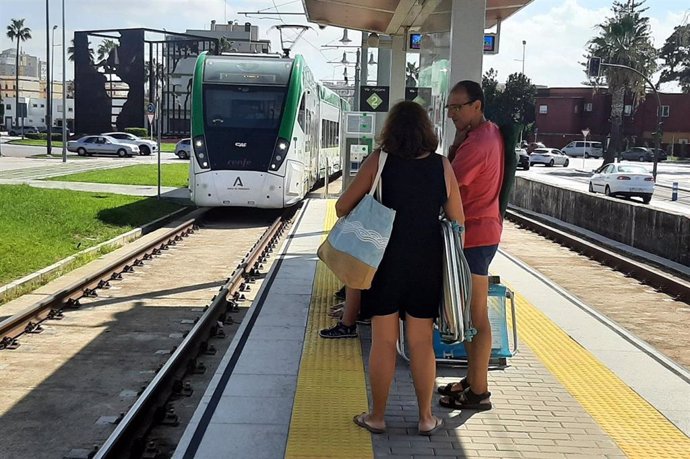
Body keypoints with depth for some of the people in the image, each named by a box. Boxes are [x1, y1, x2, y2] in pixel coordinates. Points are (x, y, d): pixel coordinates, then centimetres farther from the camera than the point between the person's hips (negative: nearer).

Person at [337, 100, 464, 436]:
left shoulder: (378, 161, -8)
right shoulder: (442, 166, -3)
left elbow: (342, 207, -5)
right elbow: (457, 221, 1)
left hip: (385, 262, -1)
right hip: (427, 265, 2)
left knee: (383, 341, 8)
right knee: (422, 343, 11)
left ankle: (377, 416, 18)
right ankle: (426, 418, 21)